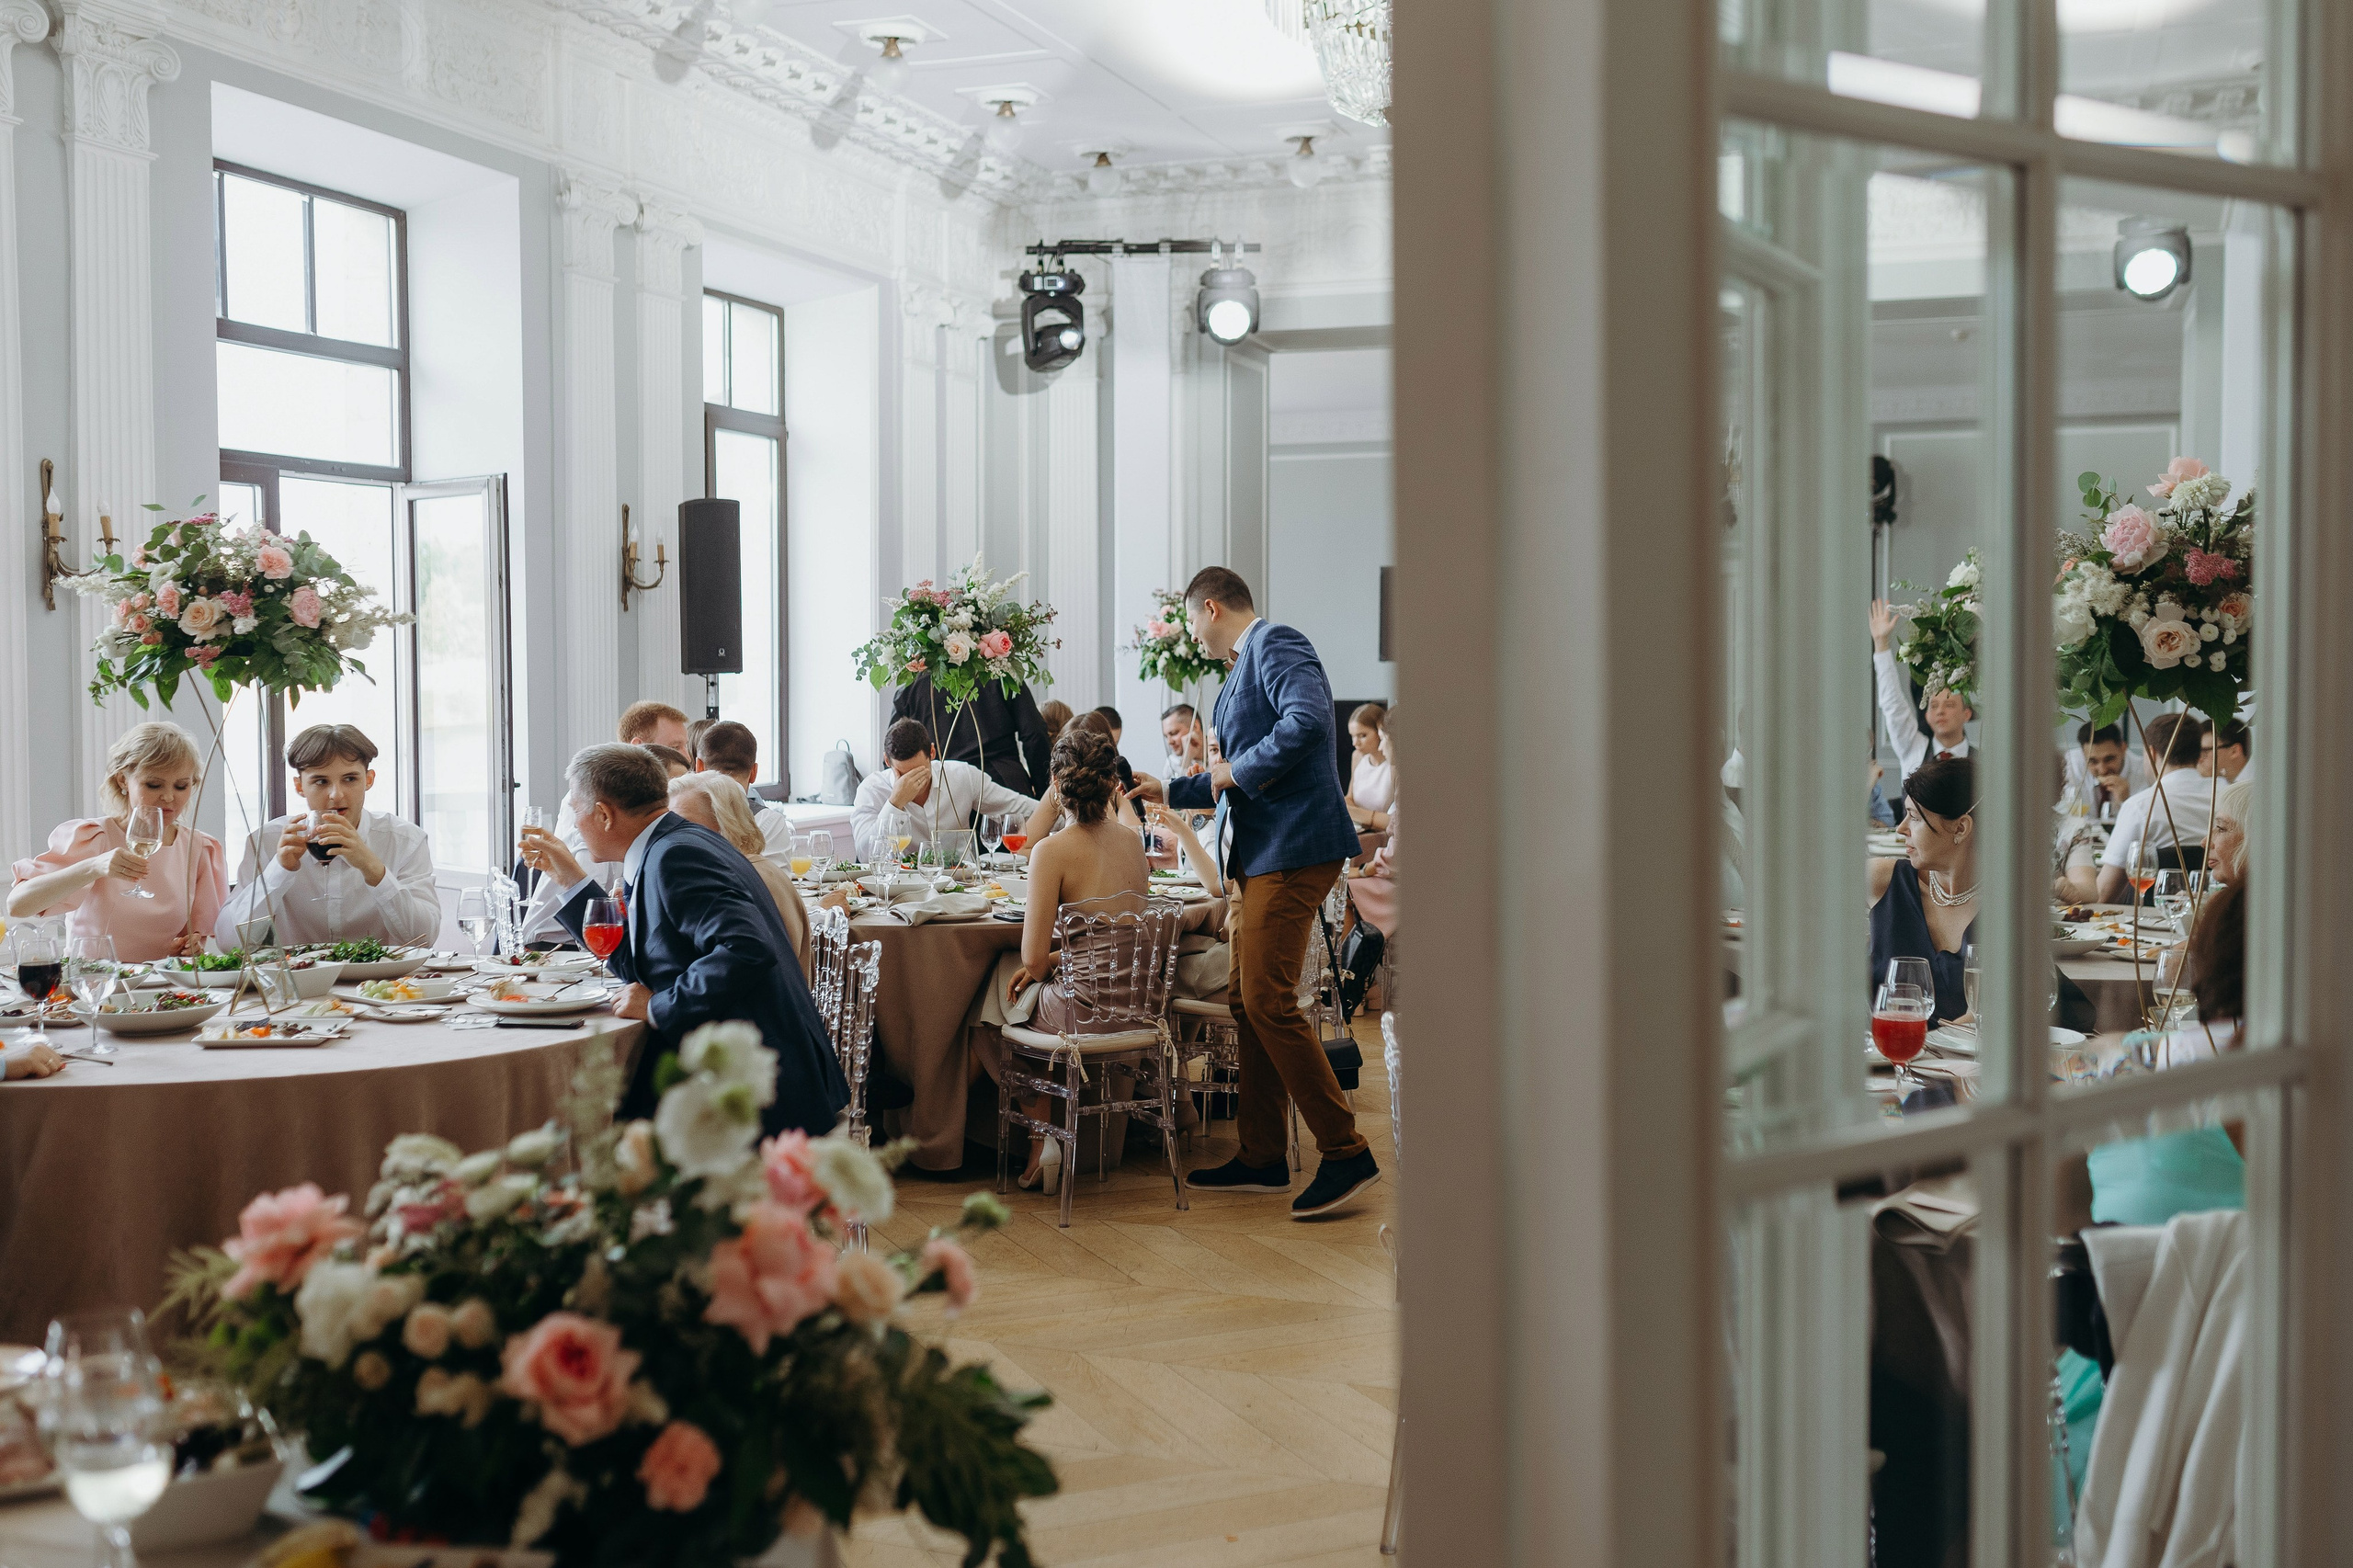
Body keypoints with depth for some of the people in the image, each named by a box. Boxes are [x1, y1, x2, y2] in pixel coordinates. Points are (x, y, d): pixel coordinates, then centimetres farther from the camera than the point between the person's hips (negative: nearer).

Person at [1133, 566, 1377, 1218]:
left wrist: (1238, 769, -15)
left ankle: (1346, 1152, -8)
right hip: (1264, 855, 11)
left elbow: (1308, 720, -26)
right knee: (1247, 1004, 11)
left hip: (1295, 847, -11)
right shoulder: (1239, 676, 23)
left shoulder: (1275, 643, -7)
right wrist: (1168, 790, 40)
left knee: (1268, 1001, -14)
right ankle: (1262, 1158, 18)